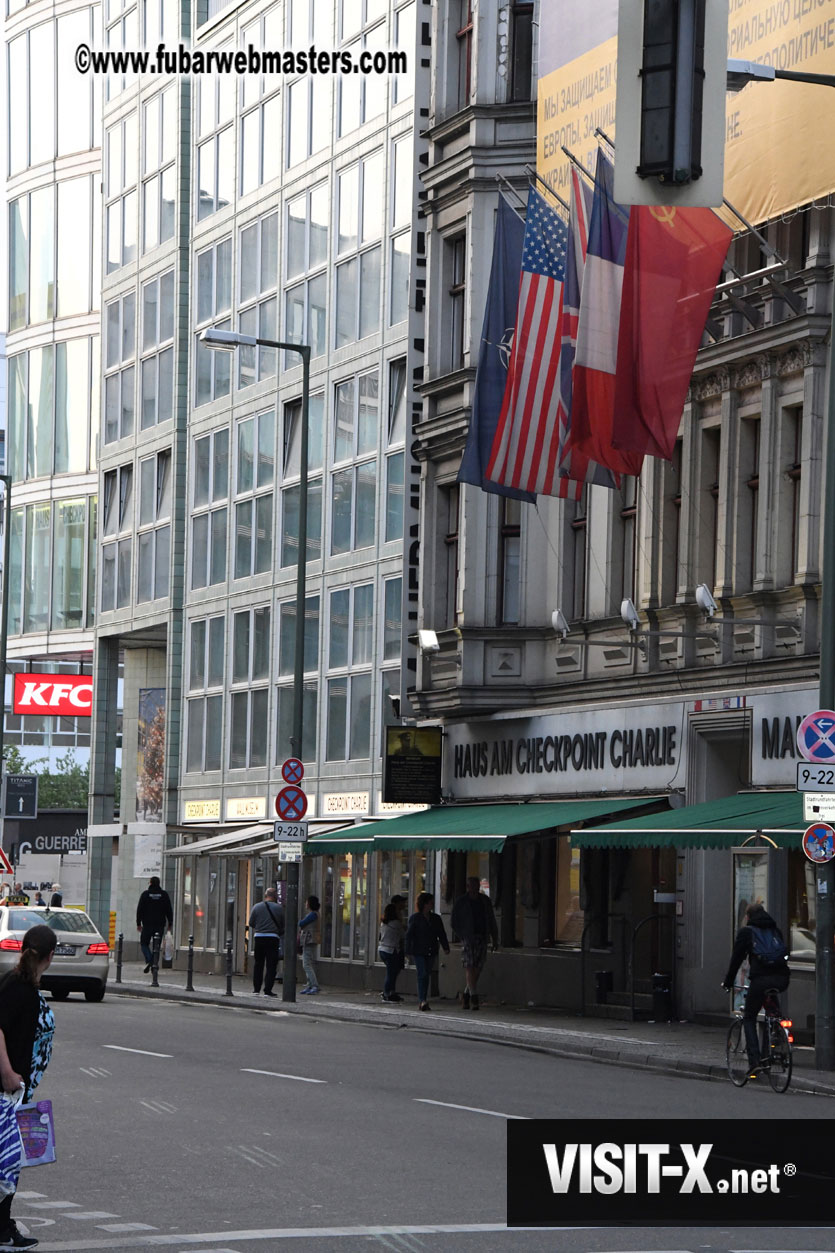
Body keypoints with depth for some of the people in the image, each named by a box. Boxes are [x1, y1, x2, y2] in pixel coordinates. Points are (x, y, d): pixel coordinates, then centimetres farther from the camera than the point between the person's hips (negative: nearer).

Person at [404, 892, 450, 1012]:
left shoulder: (436, 919, 12)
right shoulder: (415, 918, -2)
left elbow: (441, 934, 10)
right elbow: (409, 934, -4)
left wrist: (445, 947, -3)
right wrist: (408, 951, -9)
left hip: (431, 952, 5)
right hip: (419, 951, -5)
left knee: (426, 975, 7)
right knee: (422, 974, -14)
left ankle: (422, 1001, 13)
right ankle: (422, 1000, -19)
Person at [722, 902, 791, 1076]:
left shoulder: (746, 931, 9)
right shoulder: (775, 930, 22)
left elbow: (736, 959, 8)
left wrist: (728, 982, 19)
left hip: (760, 980, -4)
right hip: (782, 980, 4)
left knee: (749, 1018, 11)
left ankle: (755, 1060, -5)